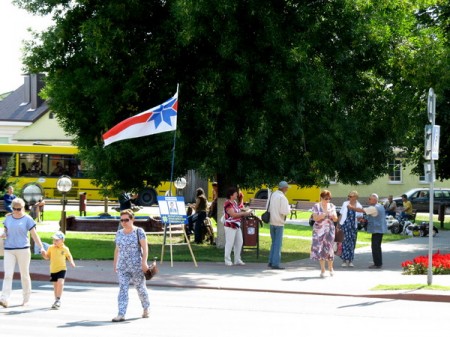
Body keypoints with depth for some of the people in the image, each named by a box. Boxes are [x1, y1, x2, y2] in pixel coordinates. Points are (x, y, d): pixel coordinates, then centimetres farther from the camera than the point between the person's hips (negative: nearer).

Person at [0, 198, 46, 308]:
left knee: (24, 274, 6)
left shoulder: (27, 219, -1)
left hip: (23, 249, -3)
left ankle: (26, 299, 17)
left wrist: (41, 247, -10)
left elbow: (34, 234, -2)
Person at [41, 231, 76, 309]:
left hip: (62, 269, -3)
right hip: (53, 270, 3)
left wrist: (71, 262, -3)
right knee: (55, 285, 10)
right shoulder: (51, 248, 0)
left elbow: (69, 256, 13)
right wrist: (44, 254, -13)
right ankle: (57, 301, 23)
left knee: (60, 283, -21)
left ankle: (58, 299, -12)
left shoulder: (65, 249, -3)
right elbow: (47, 257, 7)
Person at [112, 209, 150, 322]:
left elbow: (145, 247, -11)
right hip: (122, 267, 4)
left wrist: (144, 262, -20)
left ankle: (146, 308, 35)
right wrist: (115, 264, 17)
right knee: (122, 289, -9)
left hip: (137, 266, -4)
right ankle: (121, 314, -15)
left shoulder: (139, 231, -5)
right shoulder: (119, 233, 11)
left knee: (140, 287, 11)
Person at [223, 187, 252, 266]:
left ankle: (237, 260, 18)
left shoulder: (234, 202, 15)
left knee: (239, 242, 10)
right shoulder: (227, 204, -15)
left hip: (237, 225, 9)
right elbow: (233, 214, -23)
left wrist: (246, 213, 4)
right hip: (230, 226, -9)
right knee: (229, 243, -4)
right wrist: (244, 213, -21)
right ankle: (227, 260, 3)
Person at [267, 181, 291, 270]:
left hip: (272, 222, 7)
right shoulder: (282, 197, -16)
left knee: (274, 242, 18)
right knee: (278, 243, -1)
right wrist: (289, 208, -1)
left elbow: (267, 208, 13)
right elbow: (285, 212, -20)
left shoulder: (272, 195, 7)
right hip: (279, 223, -7)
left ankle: (271, 262, 20)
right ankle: (275, 264, -1)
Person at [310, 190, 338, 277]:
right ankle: (322, 269, 5)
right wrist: (324, 214, -23)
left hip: (329, 230, 2)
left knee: (329, 248, -3)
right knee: (320, 249, -3)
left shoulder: (332, 206, 7)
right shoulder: (316, 206, -2)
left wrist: (333, 216, -16)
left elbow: (335, 219, 6)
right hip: (319, 230, -2)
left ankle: (330, 268, 15)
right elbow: (315, 218, -13)